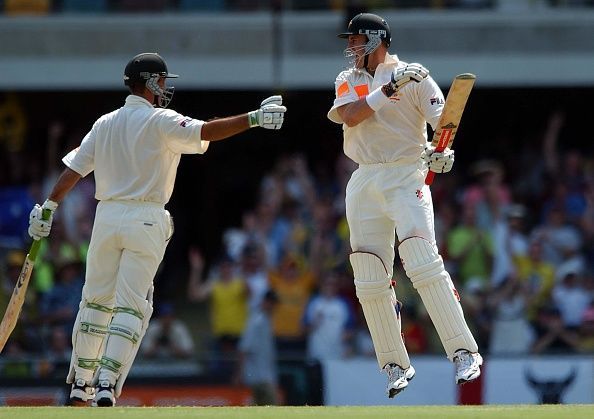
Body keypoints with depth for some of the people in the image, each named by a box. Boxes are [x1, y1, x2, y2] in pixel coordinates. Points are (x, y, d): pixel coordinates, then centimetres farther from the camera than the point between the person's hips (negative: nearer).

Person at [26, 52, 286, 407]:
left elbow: (74, 168, 12)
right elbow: (206, 132, -19)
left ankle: (80, 384, 18)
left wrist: (49, 207, 16)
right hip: (145, 221, -5)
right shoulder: (160, 121, -5)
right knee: (131, 305, -5)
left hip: (107, 216, 5)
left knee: (96, 300, 14)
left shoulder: (105, 124, 13)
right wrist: (253, 119, -23)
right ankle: (107, 383, -17)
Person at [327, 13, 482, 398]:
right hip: (364, 183, 5)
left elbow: (444, 118, -10)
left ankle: (464, 352, -21)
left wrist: (443, 149, -29)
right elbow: (349, 115, -7)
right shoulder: (348, 80, 12)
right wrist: (388, 89, -16)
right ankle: (395, 365, 12)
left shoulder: (414, 77, -1)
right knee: (370, 279, 2)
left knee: (423, 262, -20)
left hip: (406, 177, -5)